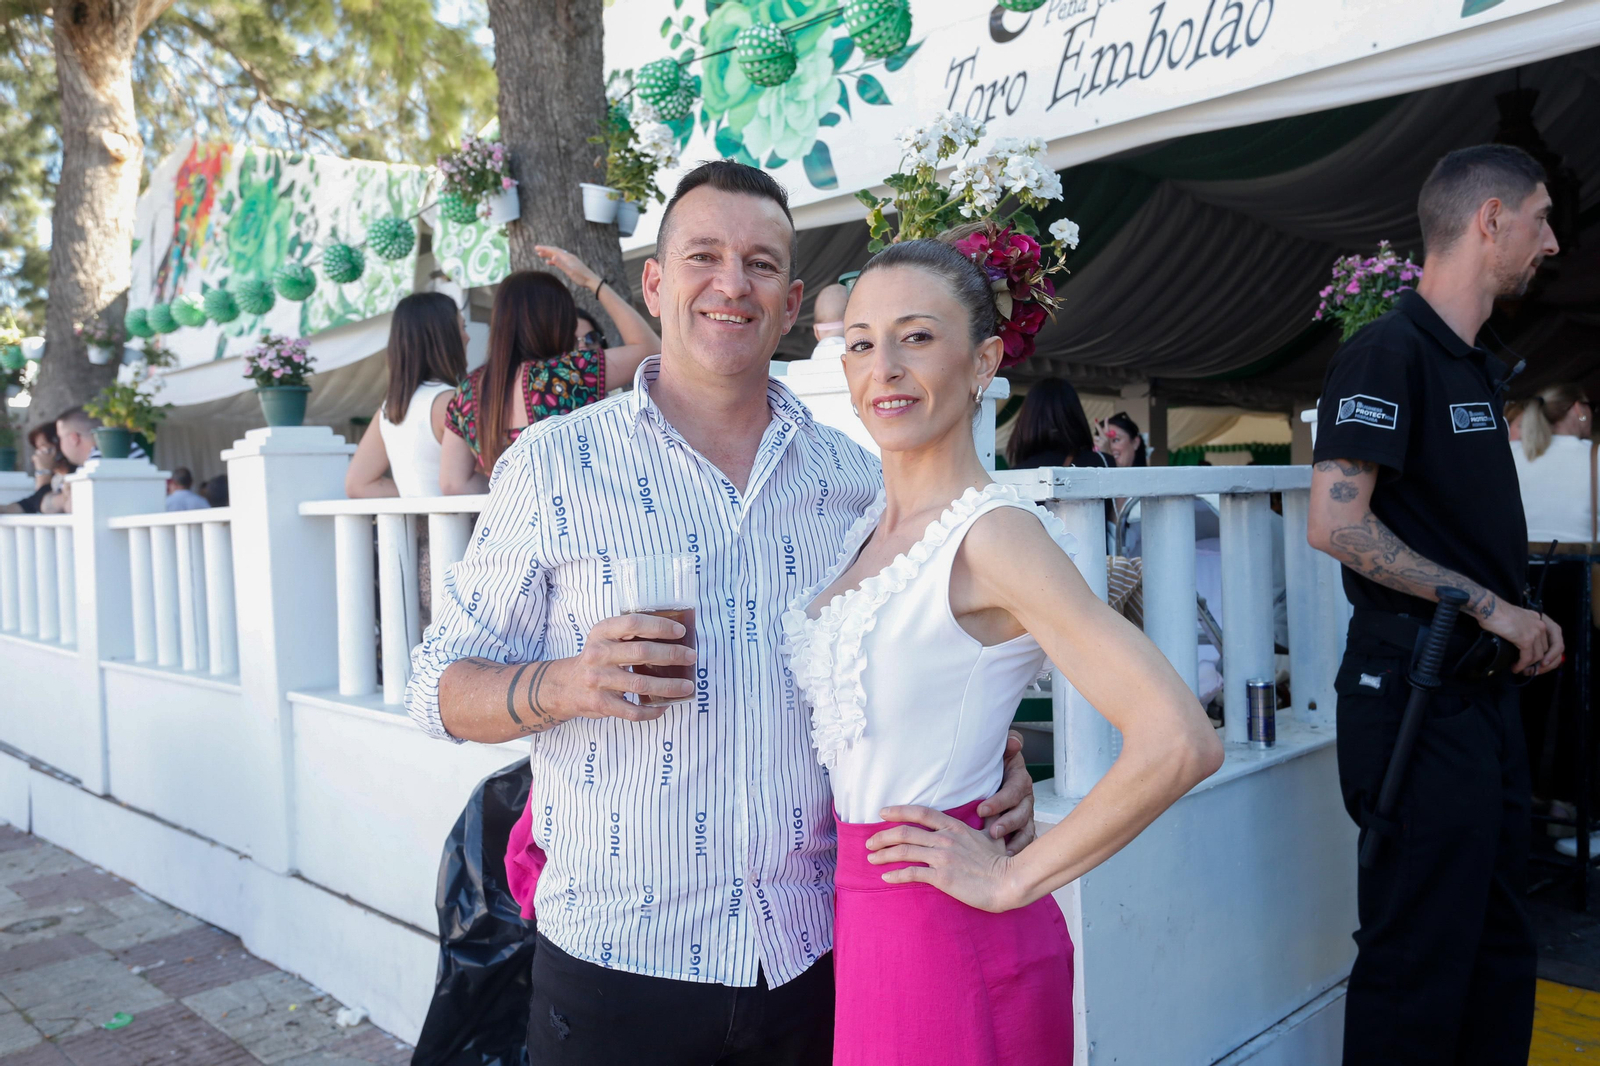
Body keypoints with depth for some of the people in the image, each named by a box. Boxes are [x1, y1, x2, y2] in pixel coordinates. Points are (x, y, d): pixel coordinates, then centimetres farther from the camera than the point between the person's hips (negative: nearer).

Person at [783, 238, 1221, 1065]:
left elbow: (1180, 743, -25)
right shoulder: (873, 528, 4)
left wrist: (1015, 878, -17)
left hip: (947, 933, -7)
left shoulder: (993, 533, -19)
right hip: (866, 923, 7)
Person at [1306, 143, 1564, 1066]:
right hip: (1417, 690, -9)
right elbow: (1336, 523, -23)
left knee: (1500, 950, 19)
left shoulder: (1476, 366, 16)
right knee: (1420, 960, 0)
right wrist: (1491, 607, -17)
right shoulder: (1388, 352, -12)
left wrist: (1525, 620, 8)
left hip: (1486, 688, 10)